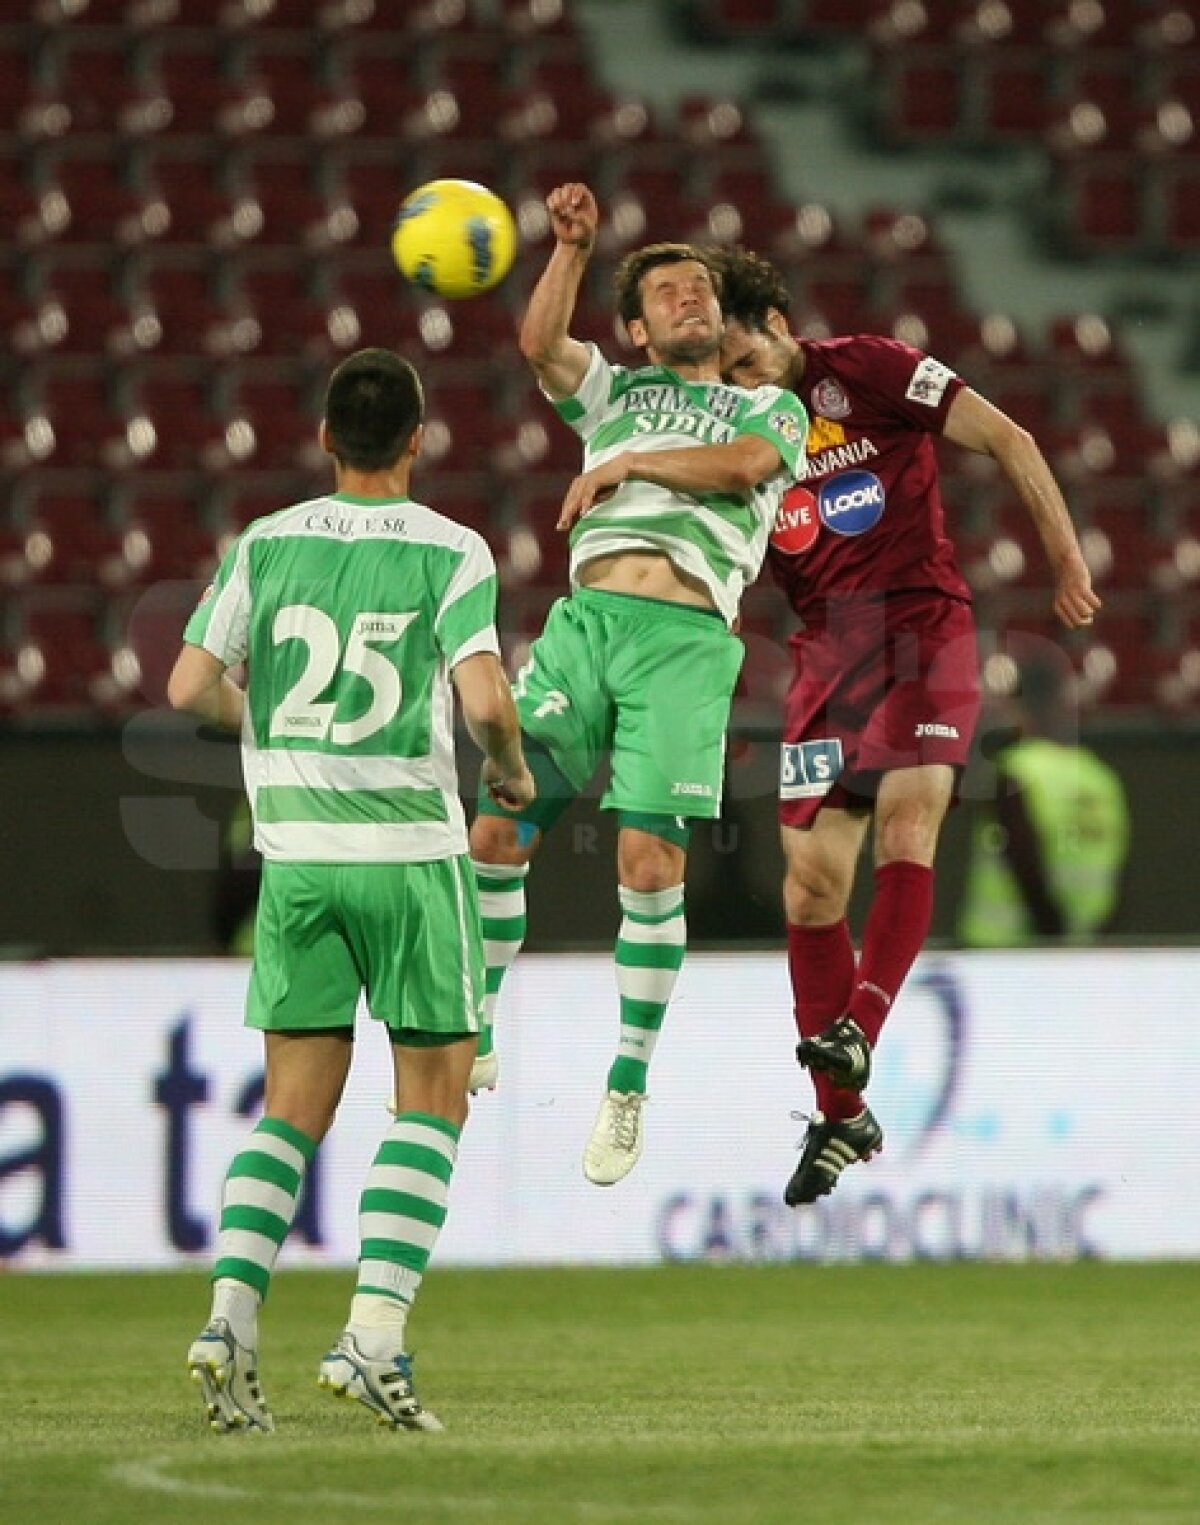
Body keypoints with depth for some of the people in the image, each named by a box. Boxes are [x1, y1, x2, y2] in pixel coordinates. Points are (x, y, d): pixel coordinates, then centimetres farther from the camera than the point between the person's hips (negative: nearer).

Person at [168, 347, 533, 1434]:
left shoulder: (266, 546, 4)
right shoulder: (450, 552, -5)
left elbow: (191, 688, 2)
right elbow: (486, 698, -16)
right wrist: (512, 770, 5)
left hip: (295, 854, 3)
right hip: (412, 849, -3)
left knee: (295, 1108, 10)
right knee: (433, 1101, 6)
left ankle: (230, 1320, -7)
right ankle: (373, 1337, -7)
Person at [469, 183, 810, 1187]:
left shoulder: (774, 407, 20)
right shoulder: (617, 391, 24)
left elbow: (741, 466, -3)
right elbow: (541, 343, 5)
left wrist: (627, 462, 0)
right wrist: (573, 245, -5)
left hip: (687, 641, -2)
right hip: (586, 618, 2)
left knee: (650, 863, -12)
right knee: (497, 834, -7)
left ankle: (629, 1088, 0)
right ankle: (474, 1044, 9)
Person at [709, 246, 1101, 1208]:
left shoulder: (866, 372, -4)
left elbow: (1007, 440, -2)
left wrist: (1067, 559, -3)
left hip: (925, 629, -4)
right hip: (829, 650, 4)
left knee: (907, 816, -26)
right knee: (812, 875, -3)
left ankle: (858, 1028, -38)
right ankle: (842, 1116, 6)